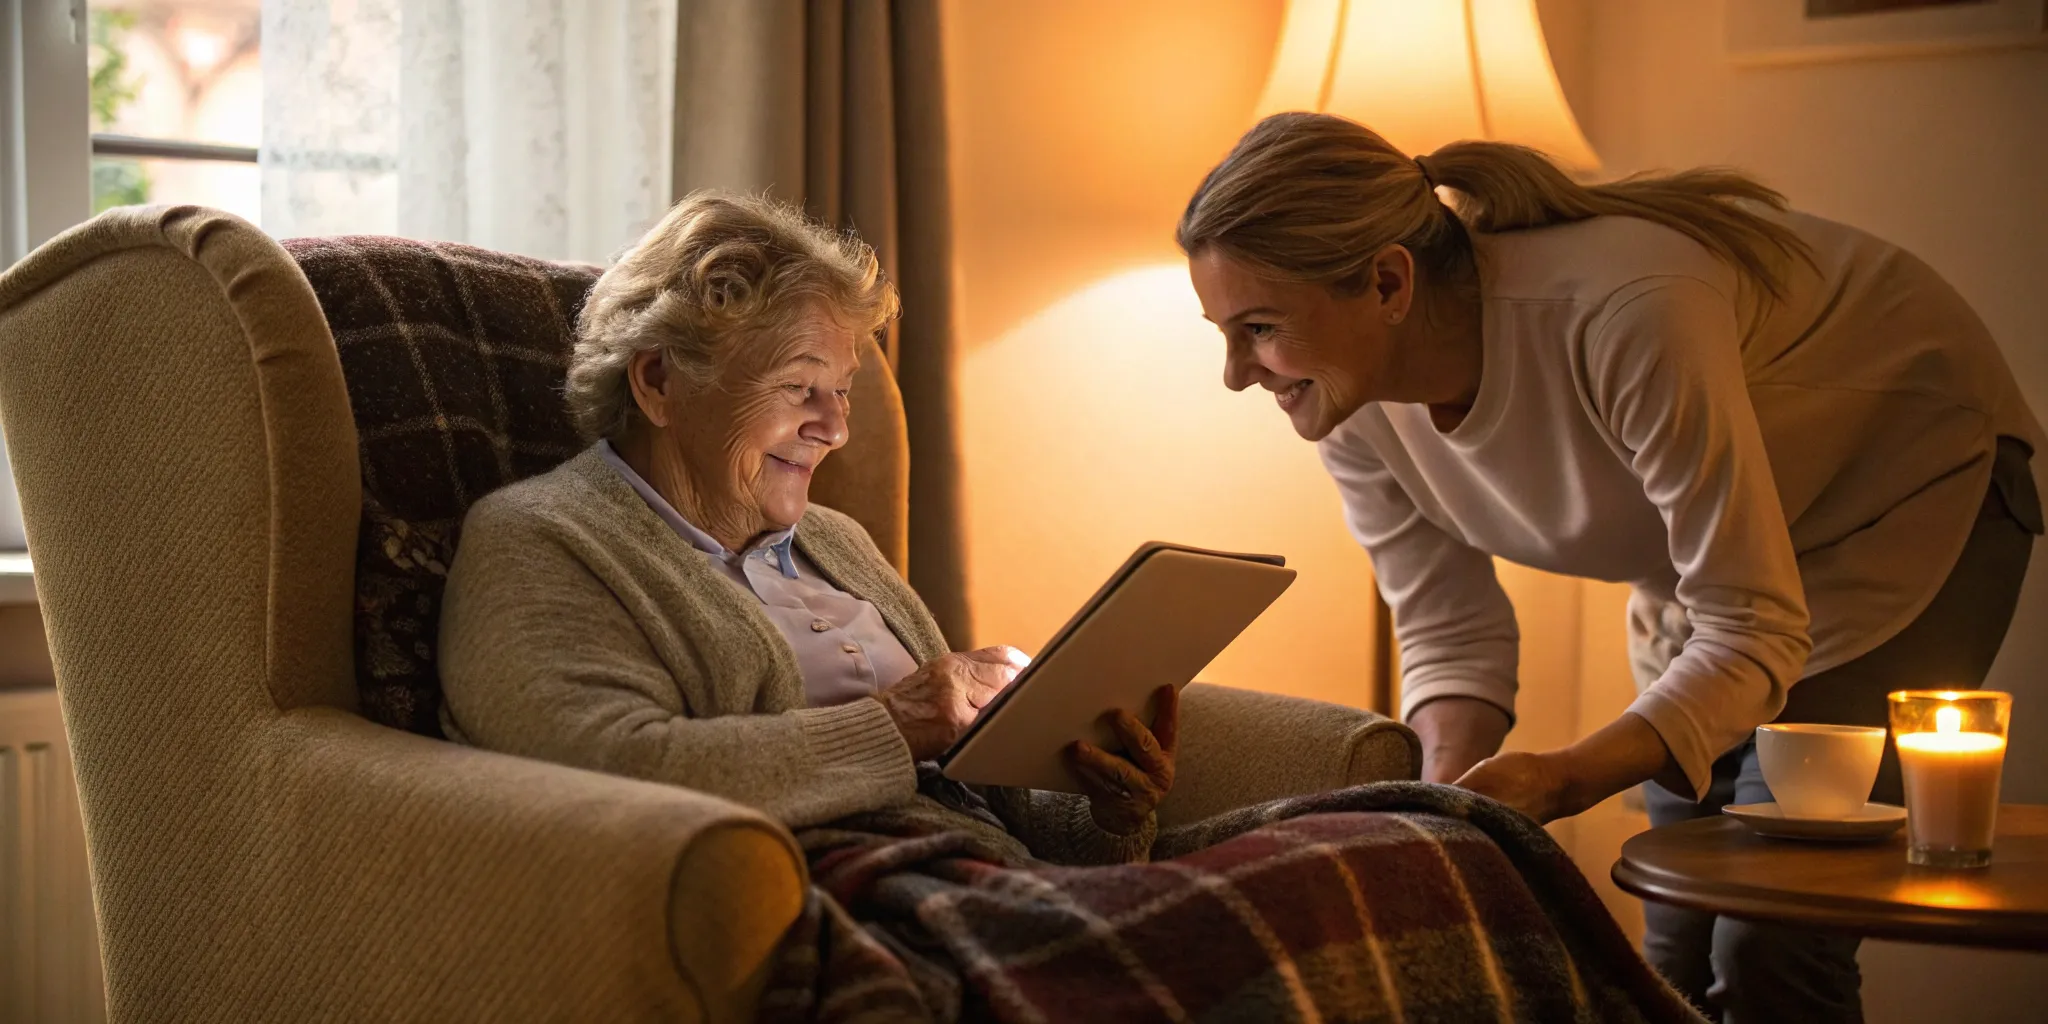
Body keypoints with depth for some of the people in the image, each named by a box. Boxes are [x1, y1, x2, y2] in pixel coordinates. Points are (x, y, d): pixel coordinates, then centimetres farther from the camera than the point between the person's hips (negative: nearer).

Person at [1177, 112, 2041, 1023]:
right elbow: (1448, 634, -8)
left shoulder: (1624, 317, -39)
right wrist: (1450, 796, -28)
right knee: (1681, 949, 6)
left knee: (1773, 948, -15)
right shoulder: (1351, 406, -19)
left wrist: (1561, 779, -46)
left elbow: (1756, 635, -33)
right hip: (1707, 546, 6)